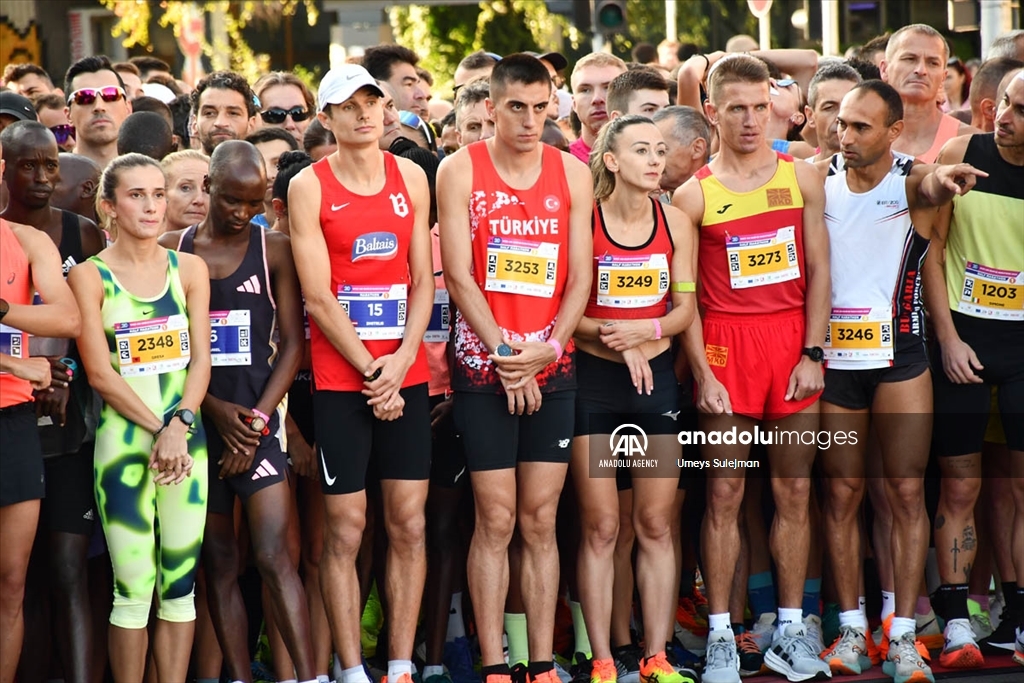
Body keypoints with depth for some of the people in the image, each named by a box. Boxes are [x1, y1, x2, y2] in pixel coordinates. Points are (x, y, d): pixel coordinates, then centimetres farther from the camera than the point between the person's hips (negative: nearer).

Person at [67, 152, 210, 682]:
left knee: (180, 582, 4)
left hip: (186, 435, 3)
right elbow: (99, 371, -6)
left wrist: (179, 425, -11)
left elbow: (200, 359, 4)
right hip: (123, 438, -3)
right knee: (134, 587, -5)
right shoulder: (90, 276, -1)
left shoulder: (189, 269, 9)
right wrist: (157, 428, -12)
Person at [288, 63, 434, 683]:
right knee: (346, 527, -2)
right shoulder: (310, 186, -2)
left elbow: (423, 278, 7)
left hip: (406, 375, 3)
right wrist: (369, 371, -10)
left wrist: (401, 361, -6)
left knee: (409, 523, 2)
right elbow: (318, 296, -7)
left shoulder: (411, 177, 9)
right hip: (339, 376, -3)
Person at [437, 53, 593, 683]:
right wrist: (506, 354, -11)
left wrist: (547, 348, -9)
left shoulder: (572, 175, 7)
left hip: (553, 368, 3)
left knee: (541, 520, 4)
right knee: (496, 520, -3)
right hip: (485, 366, -2)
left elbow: (579, 276, 5)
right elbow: (458, 273, -6)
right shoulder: (460, 171, -2)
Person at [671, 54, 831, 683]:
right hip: (726, 345, -2)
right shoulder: (695, 193, 1)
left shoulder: (801, 178, 7)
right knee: (725, 493, -2)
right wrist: (703, 373, -7)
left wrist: (812, 353, -3)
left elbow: (819, 270, 6)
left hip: (795, 342, 2)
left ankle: (790, 630, 13)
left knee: (794, 492, 5)